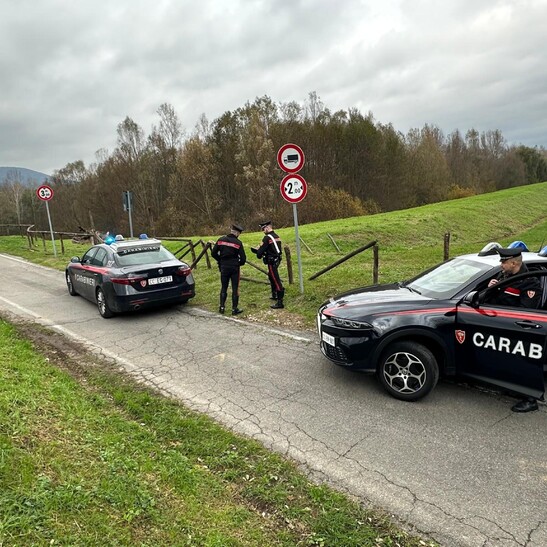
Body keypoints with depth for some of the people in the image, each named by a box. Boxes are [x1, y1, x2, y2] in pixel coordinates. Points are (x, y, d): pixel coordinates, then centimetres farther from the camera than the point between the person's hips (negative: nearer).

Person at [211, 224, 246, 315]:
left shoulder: (221, 240, -2)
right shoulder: (238, 243, -11)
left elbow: (213, 253, 0)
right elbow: (243, 258, -11)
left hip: (224, 267, 3)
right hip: (234, 268, -3)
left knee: (224, 288, 15)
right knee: (235, 288, 5)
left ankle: (221, 307, 16)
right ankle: (234, 309, 9)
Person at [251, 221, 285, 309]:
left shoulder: (267, 238, -17)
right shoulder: (276, 236, 11)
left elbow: (261, 249, -16)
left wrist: (258, 254, 7)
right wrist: (258, 250, 15)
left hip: (272, 262, -9)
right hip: (277, 259, 10)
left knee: (276, 280, -9)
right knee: (271, 277, 27)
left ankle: (280, 302, -8)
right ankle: (275, 295, 41)